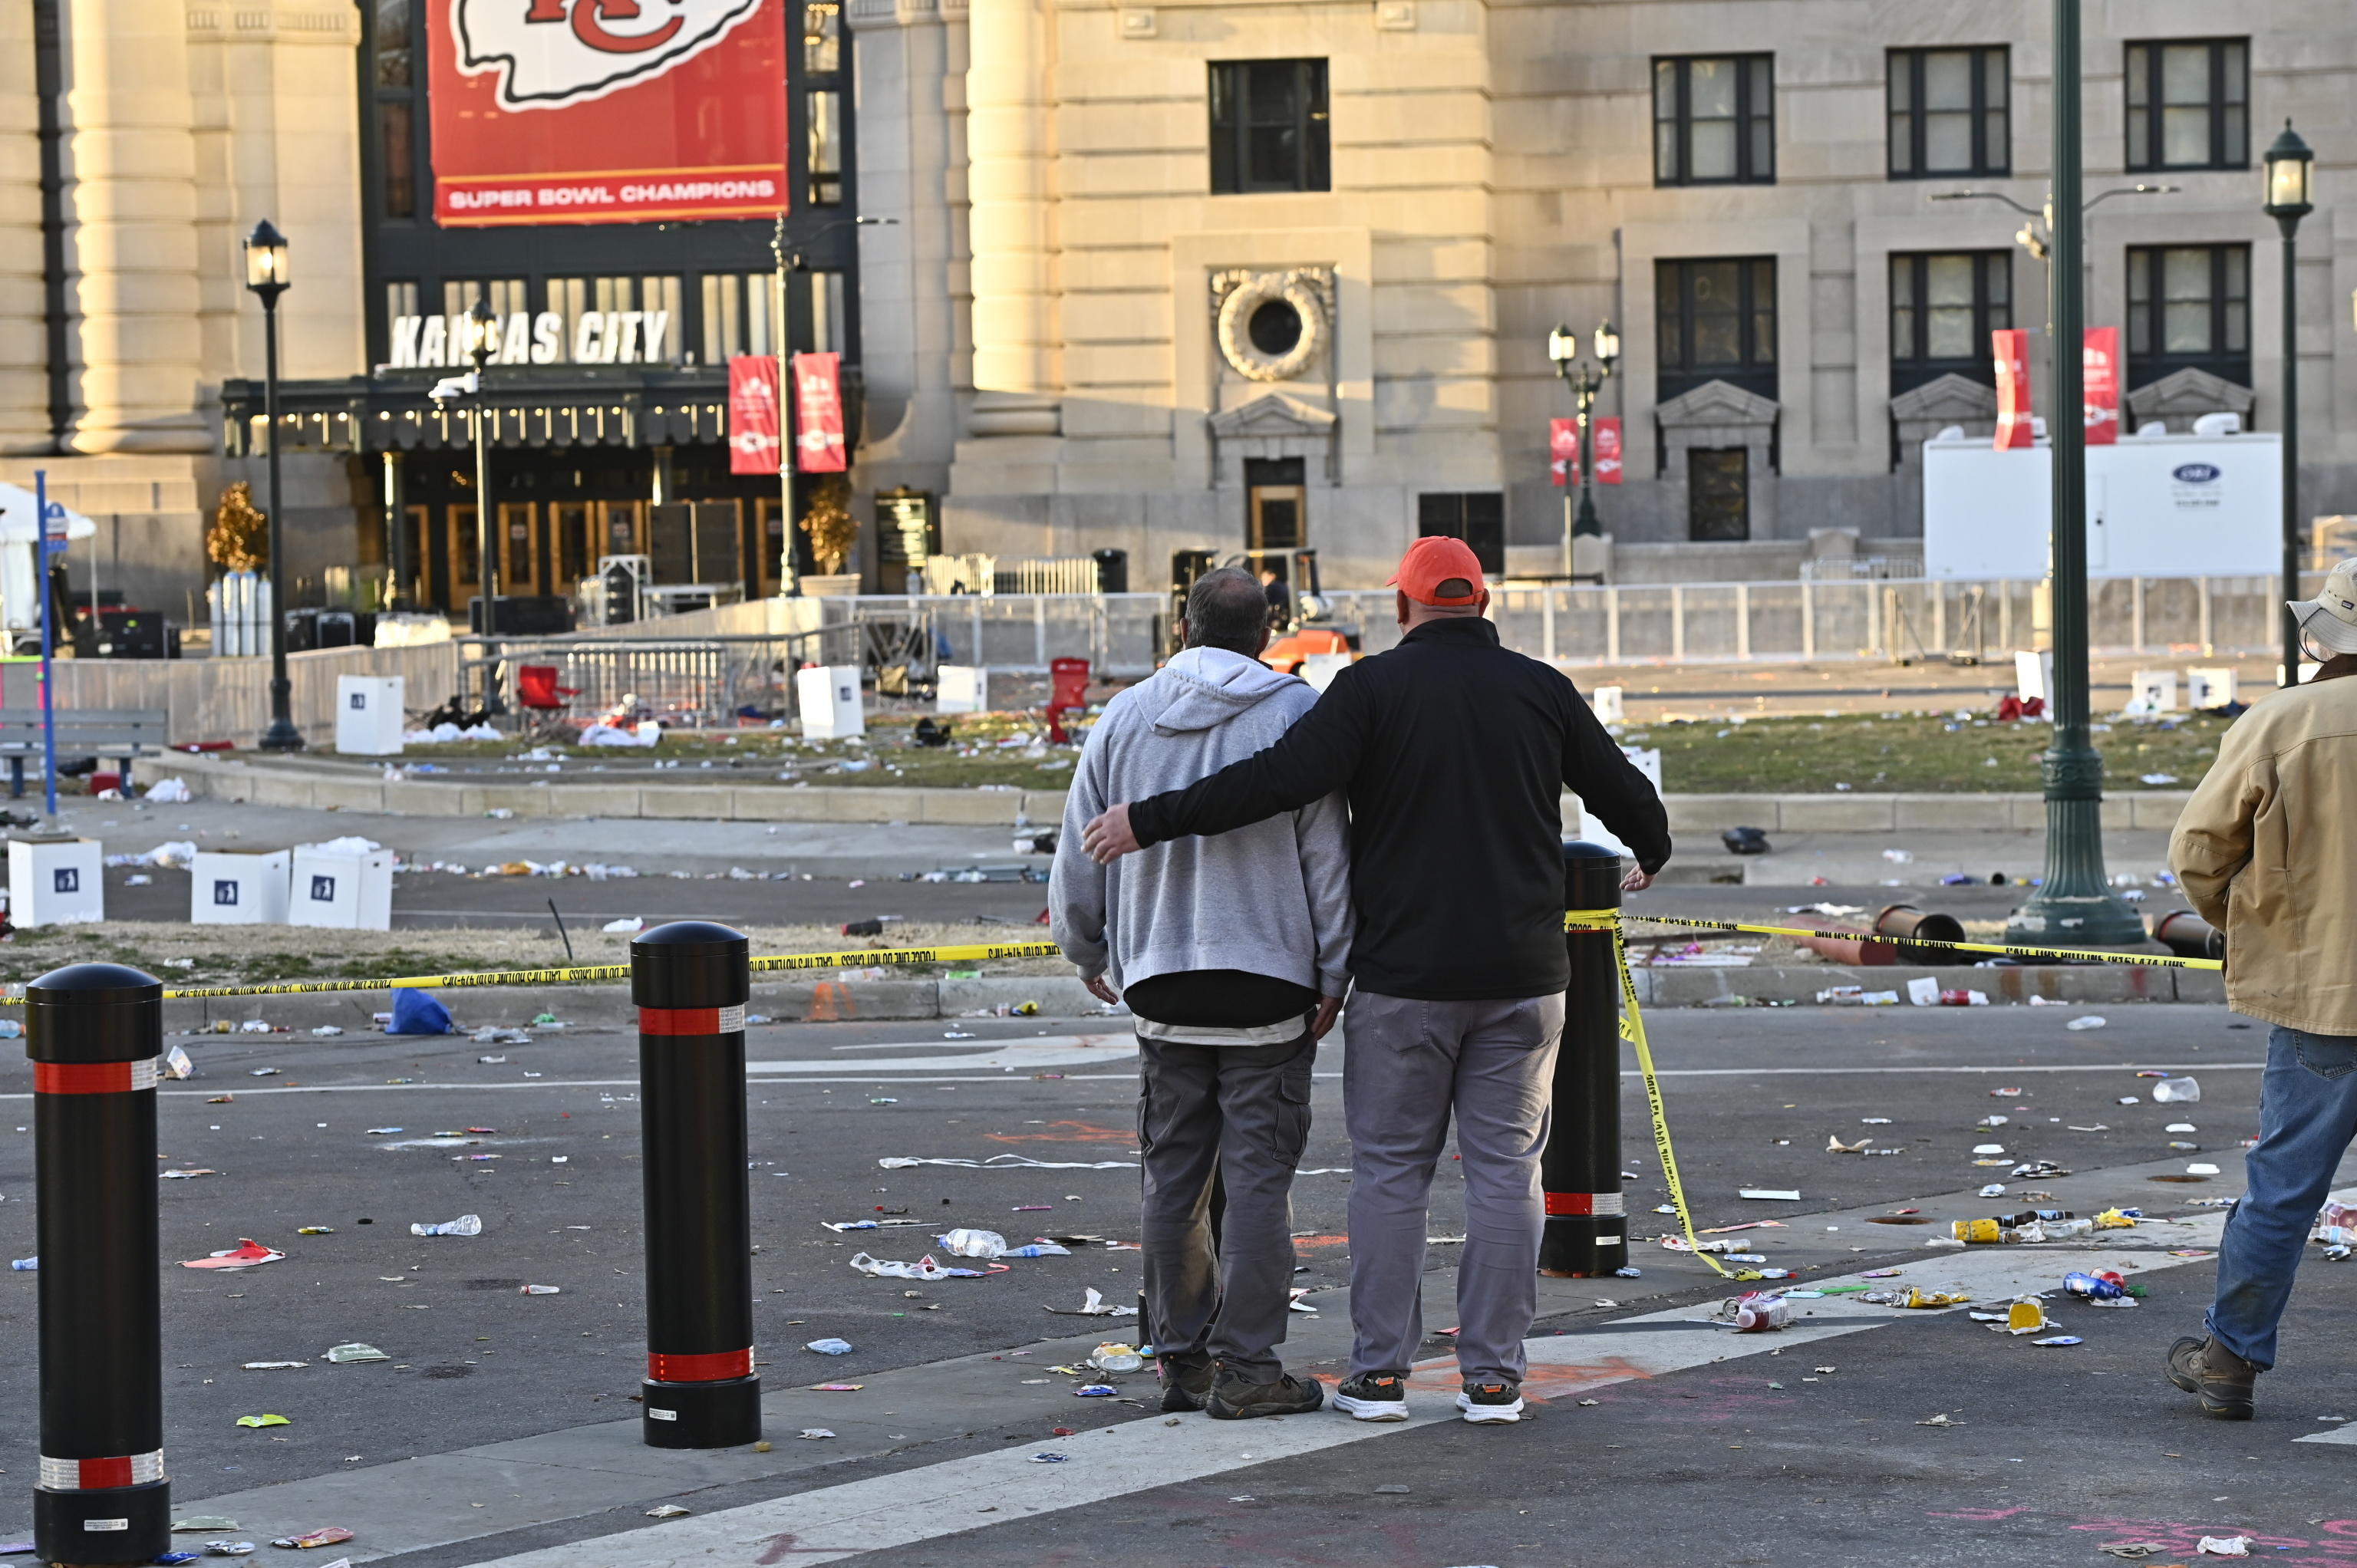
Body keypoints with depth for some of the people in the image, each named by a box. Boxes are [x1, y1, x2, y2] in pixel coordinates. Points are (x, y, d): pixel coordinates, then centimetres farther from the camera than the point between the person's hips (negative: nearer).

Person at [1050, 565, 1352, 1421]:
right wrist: (1333, 975, -1)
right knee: (1258, 1175, -2)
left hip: (1160, 983, 3)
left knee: (1175, 1177, 11)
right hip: (1269, 982, -3)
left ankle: (1183, 1358, 13)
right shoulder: (1295, 715, -3)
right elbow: (1327, 858, -6)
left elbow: (1078, 859, 11)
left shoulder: (1124, 719, 7)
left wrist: (1089, 954, 25)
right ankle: (1246, 1367, -4)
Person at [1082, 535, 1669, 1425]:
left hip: (1403, 976, -2)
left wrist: (1152, 820, -14)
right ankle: (1494, 1376, 5)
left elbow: (1284, 779, -18)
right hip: (1520, 980, 2)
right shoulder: (1540, 691, 4)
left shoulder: (1374, 687, -5)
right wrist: (1650, 857, 36)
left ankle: (1380, 1372, 5)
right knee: (1503, 1168, 6)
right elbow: (1625, 793, 14)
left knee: (1390, 1169, 6)